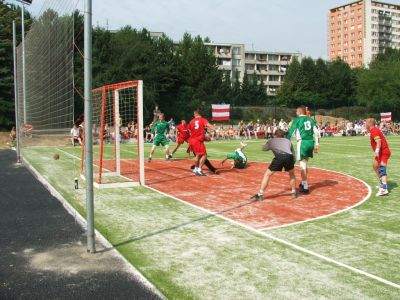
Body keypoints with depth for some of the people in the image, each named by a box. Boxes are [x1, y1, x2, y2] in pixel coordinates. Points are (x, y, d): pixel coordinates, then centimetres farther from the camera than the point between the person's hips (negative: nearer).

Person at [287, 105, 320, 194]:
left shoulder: (297, 119, -1)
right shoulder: (310, 119, 15)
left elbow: (291, 132, -6)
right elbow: (316, 132, 9)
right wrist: (317, 144, 12)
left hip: (303, 142, -6)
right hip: (311, 142, 6)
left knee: (303, 164, -4)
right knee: (305, 163, 21)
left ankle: (305, 187, -8)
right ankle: (304, 182, 34)